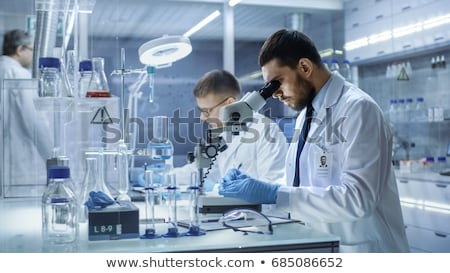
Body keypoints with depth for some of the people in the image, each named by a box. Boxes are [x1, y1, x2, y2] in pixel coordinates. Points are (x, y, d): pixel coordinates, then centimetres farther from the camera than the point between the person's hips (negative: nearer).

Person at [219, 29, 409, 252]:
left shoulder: (357, 108, -14)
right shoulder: (306, 113, 12)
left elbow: (357, 199, -23)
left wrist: (274, 194, -24)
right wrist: (257, 190, -4)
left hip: (359, 252, -7)